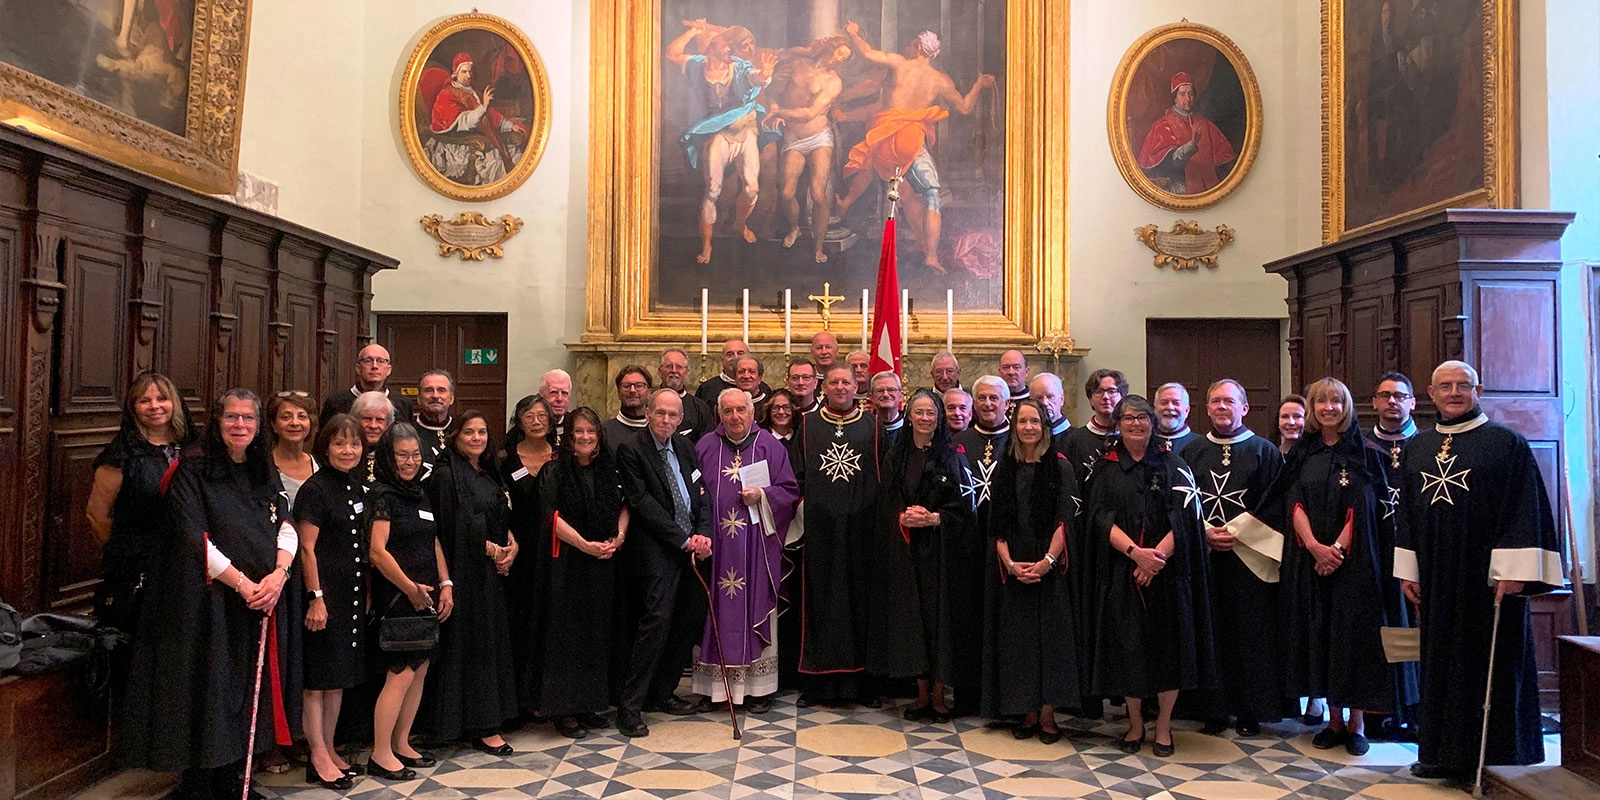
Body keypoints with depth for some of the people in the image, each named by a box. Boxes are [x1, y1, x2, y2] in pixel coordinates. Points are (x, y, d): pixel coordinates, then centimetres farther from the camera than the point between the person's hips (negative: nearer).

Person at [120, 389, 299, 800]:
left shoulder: (265, 472, 11)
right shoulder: (194, 468, -6)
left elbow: (286, 527, 7)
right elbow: (195, 539, -13)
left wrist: (279, 573, -11)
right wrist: (243, 584, -16)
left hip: (260, 601, 5)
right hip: (209, 600, -5)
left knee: (246, 689, 9)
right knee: (209, 691, -1)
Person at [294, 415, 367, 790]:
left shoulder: (357, 488, 11)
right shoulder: (315, 489, -11)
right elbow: (307, 548, -13)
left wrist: (367, 591, 14)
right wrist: (316, 598, -16)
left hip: (353, 592, 7)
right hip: (324, 592, -7)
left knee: (340, 676, 13)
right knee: (319, 678, 0)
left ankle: (329, 749, 24)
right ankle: (318, 758, 8)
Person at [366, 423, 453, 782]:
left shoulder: (420, 494, 14)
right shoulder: (381, 495, -9)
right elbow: (377, 551, -16)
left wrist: (445, 584, 7)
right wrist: (410, 588, -19)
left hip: (427, 596, 8)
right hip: (397, 597, -8)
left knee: (420, 670, 10)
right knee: (401, 674, -7)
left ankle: (402, 744, 21)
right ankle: (381, 755, 3)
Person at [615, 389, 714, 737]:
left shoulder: (685, 447, 14)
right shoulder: (631, 450, -6)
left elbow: (701, 493, 13)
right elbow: (641, 503, -12)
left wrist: (703, 534, -4)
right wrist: (683, 540, -12)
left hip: (692, 548, 7)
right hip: (656, 550, -7)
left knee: (692, 618, 6)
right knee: (657, 620, -14)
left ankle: (662, 693, 21)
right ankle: (630, 706, -5)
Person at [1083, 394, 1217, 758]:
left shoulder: (1172, 466, 5)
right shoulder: (1106, 469, 7)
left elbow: (1183, 517, -5)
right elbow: (1101, 519, -3)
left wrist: (1156, 557, -17)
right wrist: (1134, 551, -19)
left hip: (1167, 572, 0)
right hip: (1121, 573, 1)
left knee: (1169, 646, 1)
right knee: (1128, 647, 2)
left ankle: (1163, 727, 15)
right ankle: (1135, 724, 18)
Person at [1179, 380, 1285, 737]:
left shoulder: (1265, 452, 5)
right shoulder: (1191, 452, 11)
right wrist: (1206, 532, -8)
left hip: (1250, 558, -1)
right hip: (1204, 557, 2)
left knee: (1251, 634, 1)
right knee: (1210, 633, 2)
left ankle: (1250, 711, 11)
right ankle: (1214, 709, 10)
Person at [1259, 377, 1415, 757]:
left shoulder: (1365, 453, 0)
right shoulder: (1301, 454, 9)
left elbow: (1362, 509, -7)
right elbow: (1294, 505, 0)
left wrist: (1337, 548, -17)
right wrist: (1315, 546, -14)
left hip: (1354, 560, -3)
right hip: (1309, 560, 3)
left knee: (1354, 633, -1)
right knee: (1321, 634, 5)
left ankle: (1357, 723, 8)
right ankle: (1334, 720, 14)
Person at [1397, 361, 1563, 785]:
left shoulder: (1507, 443, -3)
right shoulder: (1417, 447, 11)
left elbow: (1526, 511, -8)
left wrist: (1513, 572, -16)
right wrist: (1408, 570, 8)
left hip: (1488, 577, -5)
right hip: (1436, 580, 5)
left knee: (1490, 666, 2)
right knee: (1440, 663, 10)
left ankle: (1490, 757, 13)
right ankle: (1443, 753, 20)